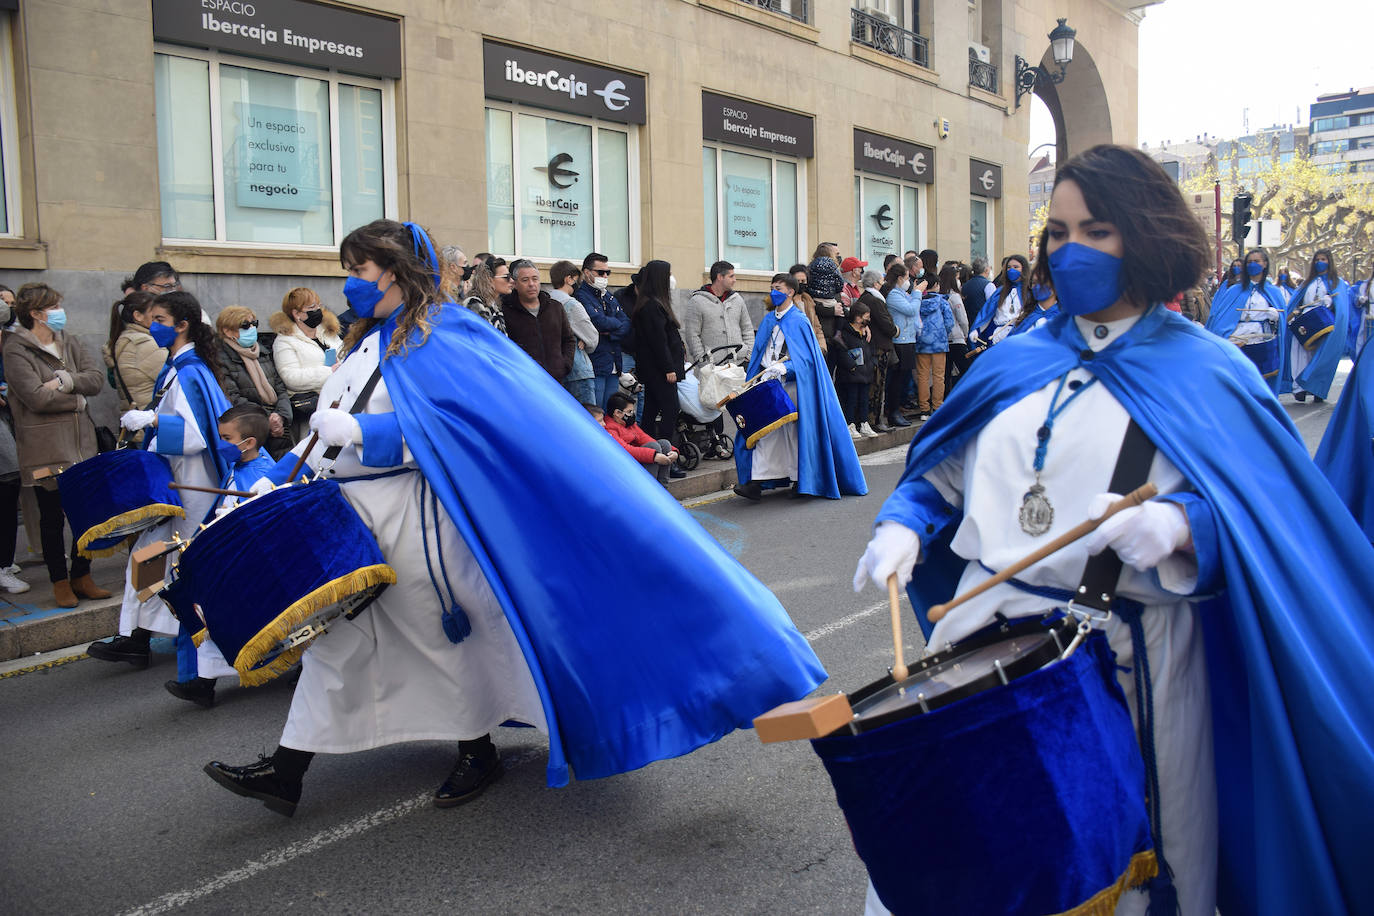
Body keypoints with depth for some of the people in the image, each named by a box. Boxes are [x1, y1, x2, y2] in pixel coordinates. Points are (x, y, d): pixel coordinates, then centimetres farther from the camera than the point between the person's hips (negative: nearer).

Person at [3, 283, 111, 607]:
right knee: (52, 517, 5)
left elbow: (97, 378, 0)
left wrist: (66, 381, -15)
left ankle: (81, 577, 21)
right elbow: (37, 398, -18)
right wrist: (77, 399, -6)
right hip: (45, 449, -5)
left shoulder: (69, 343, 12)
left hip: (81, 443, 5)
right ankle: (60, 583, 17)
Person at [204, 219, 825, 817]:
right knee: (335, 634, 11)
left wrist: (361, 431, -26)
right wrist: (282, 476, 12)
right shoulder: (366, 339, 14)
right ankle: (286, 771, 19)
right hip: (351, 508, 8)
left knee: (441, 631, 5)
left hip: (408, 513, -8)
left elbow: (445, 425, -21)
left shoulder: (440, 333, -11)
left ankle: (477, 753, 24)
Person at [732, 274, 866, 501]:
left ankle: (800, 479, 15)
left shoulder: (799, 321, -7)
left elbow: (806, 357, -13)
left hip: (790, 383, -5)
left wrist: (783, 368, -26)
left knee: (793, 431, 2)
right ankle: (756, 482, -4)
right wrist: (762, 372, 5)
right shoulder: (768, 320, 13)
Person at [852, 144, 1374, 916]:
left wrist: (1177, 524, -27)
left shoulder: (1203, 370, 0)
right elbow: (946, 471, 15)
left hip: (1130, 658, -3)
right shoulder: (1014, 363, 12)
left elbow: (1262, 506, -7)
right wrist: (904, 525, -4)